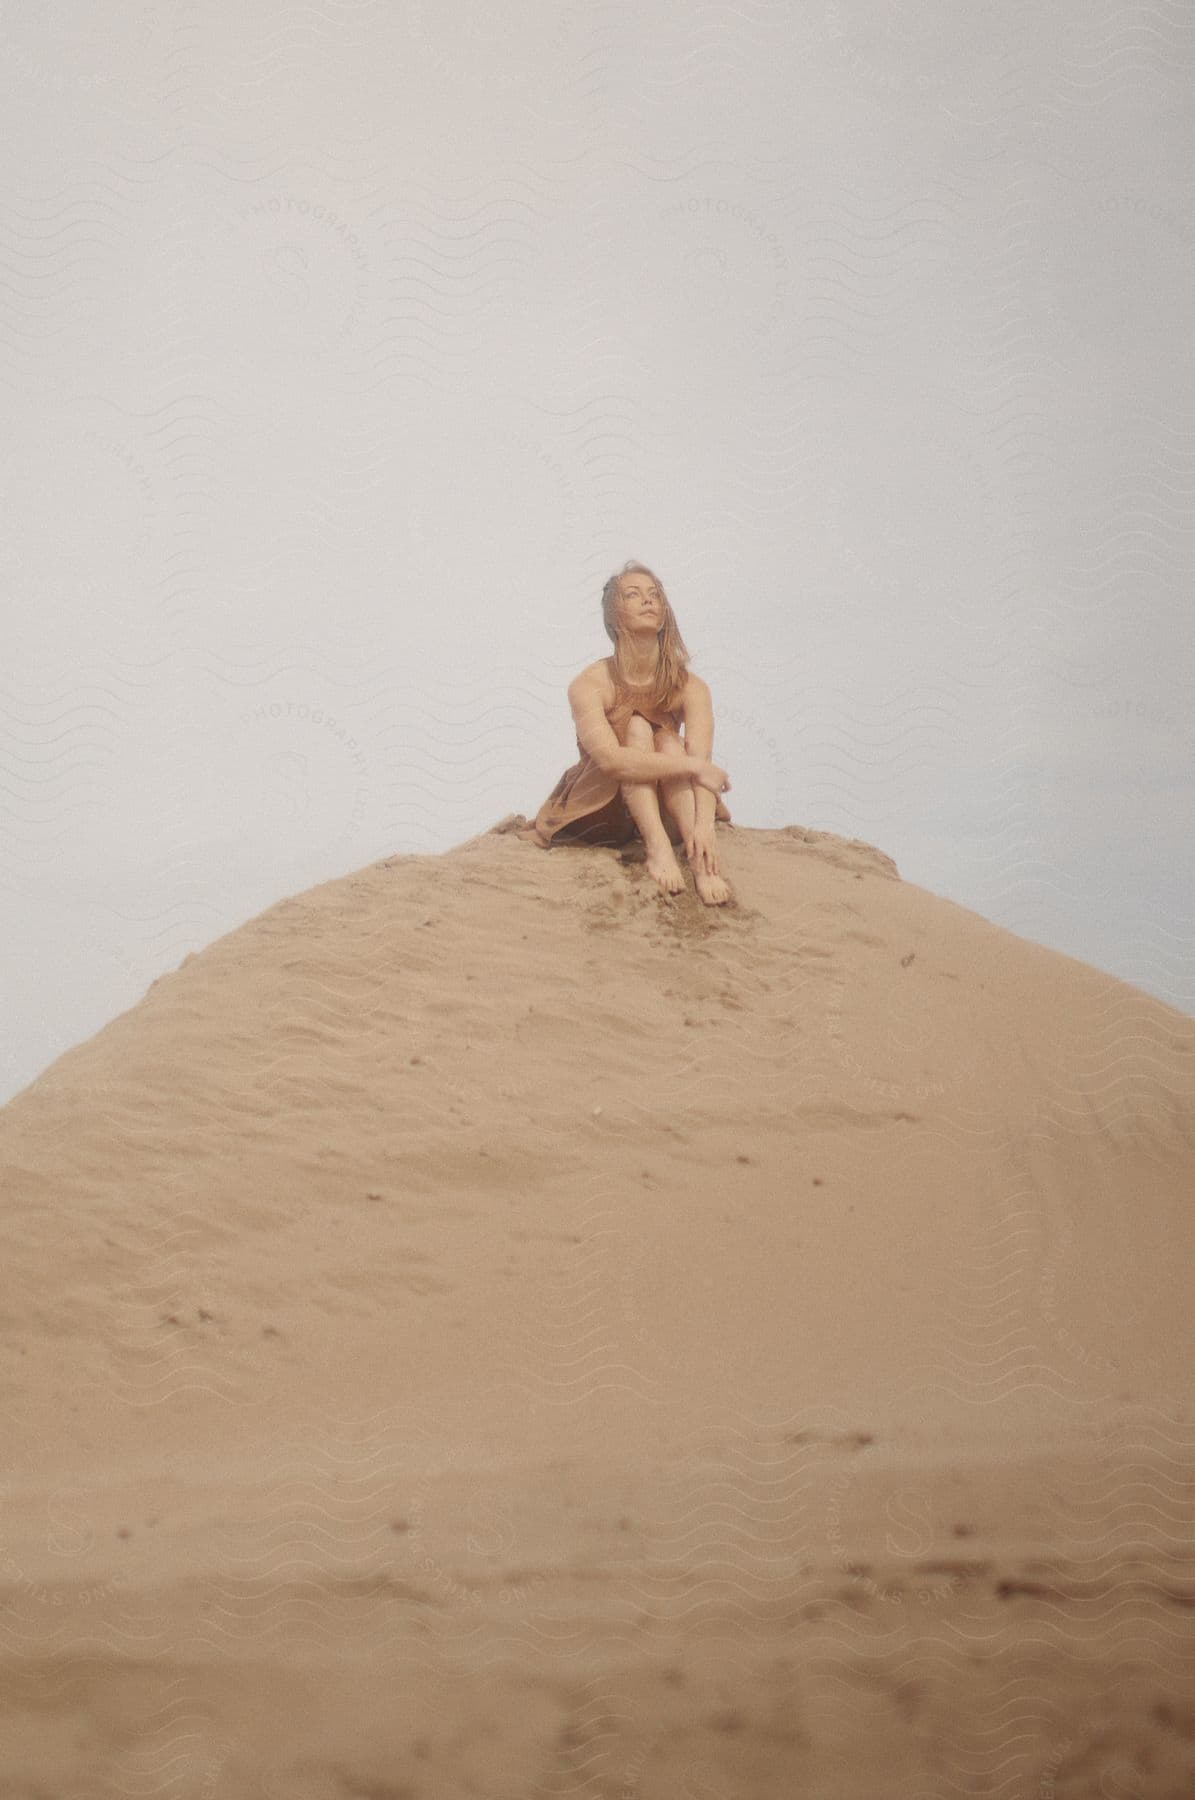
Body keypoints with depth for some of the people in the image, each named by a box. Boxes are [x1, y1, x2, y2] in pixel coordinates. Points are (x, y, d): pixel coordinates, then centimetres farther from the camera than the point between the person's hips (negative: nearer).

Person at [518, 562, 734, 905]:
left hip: (664, 813, 2)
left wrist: (704, 826, -42)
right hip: (600, 810, -2)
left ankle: (701, 859, -44)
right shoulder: (590, 684, -16)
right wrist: (693, 766, -36)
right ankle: (657, 850, -42)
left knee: (668, 742, -26)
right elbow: (609, 759, -33)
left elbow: (701, 761, -23)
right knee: (637, 727, -25)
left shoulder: (689, 687, -8)